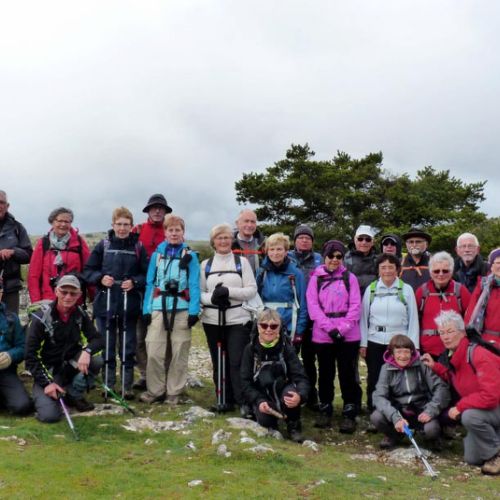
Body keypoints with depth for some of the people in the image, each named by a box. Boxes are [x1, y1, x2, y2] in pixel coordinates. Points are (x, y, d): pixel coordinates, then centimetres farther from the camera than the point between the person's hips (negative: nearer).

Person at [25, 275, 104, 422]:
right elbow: (31, 356, -14)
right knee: (50, 415, -23)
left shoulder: (80, 314, -4)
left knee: (96, 360, -24)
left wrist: (86, 350, -30)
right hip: (47, 370, -4)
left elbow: (98, 339, -7)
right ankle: (41, 393, 12)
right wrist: (47, 382, -21)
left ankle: (73, 395, 0)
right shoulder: (41, 317, -17)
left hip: (70, 365, 4)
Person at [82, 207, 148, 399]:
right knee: (107, 347, 9)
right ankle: (108, 385, 21)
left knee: (128, 348, 7)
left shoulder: (138, 247, 0)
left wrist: (134, 282, -15)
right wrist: (100, 278, -13)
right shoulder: (103, 245, 3)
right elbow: (87, 271, 5)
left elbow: (148, 274, 1)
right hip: (105, 304, 1)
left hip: (129, 306, -1)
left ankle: (127, 386, 18)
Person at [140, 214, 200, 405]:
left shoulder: (190, 256, 6)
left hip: (182, 309, -1)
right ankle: (155, 390, 11)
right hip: (158, 308, 1)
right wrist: (146, 309, 0)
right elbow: (150, 283, 9)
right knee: (154, 352, -3)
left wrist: (194, 311, -9)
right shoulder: (157, 255, 12)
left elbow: (194, 285, 0)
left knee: (179, 353, 3)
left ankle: (173, 392, 13)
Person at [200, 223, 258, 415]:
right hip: (212, 320, 3)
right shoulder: (206, 264, 12)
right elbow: (199, 292, 8)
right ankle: (224, 399, 18)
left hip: (238, 320, -2)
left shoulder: (242, 262, 5)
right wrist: (211, 298, -14)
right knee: (219, 362, 6)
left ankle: (243, 401, -3)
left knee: (237, 362, -9)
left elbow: (252, 290, -2)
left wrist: (228, 291, -15)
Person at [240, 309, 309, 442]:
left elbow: (301, 377, -20)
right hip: (261, 395, 0)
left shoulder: (287, 348, -11)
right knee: (265, 420, -31)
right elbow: (245, 382, -9)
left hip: (283, 390, 0)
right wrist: (259, 401, -26)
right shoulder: (251, 349, -9)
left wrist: (300, 395, -43)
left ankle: (294, 426, -4)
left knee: (290, 393, -35)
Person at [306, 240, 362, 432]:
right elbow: (312, 305, -3)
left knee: (347, 374, 1)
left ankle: (349, 414, 9)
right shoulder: (316, 278, 7)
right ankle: (325, 410, 23)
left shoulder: (350, 278, 7)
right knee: (325, 373, 10)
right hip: (323, 335, 1)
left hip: (348, 335, -1)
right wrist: (330, 328, -13)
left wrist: (343, 328, -13)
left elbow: (355, 306, -1)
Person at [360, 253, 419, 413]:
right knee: (374, 379, 7)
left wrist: (413, 345, -4)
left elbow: (413, 319, 1)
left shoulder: (407, 289, 0)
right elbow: (364, 318, 6)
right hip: (375, 342, 1)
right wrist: (363, 343, 1)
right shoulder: (371, 289, 4)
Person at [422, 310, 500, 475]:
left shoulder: (478, 354, -27)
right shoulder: (450, 356, -1)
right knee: (472, 458, 7)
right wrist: (436, 367, 0)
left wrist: (460, 407, -24)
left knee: (469, 416, -36)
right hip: (477, 408, 8)